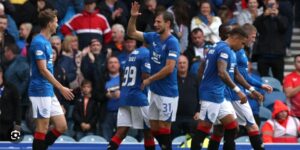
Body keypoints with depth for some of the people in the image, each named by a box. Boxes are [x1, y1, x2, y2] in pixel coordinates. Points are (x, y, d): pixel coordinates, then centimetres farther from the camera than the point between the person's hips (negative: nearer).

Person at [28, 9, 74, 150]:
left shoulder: (46, 42, 15)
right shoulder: (39, 42, -14)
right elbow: (43, 70, -18)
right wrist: (61, 88, -18)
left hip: (49, 92, 9)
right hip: (40, 92, -9)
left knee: (61, 126, 7)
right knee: (42, 129, -6)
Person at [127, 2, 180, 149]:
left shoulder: (172, 43, -15)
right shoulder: (153, 37, 7)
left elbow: (169, 68, -22)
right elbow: (131, 33, 16)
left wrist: (149, 80, -14)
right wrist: (133, 17, -1)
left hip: (167, 93, -8)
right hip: (155, 91, 8)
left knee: (164, 127, -4)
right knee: (154, 127, 10)